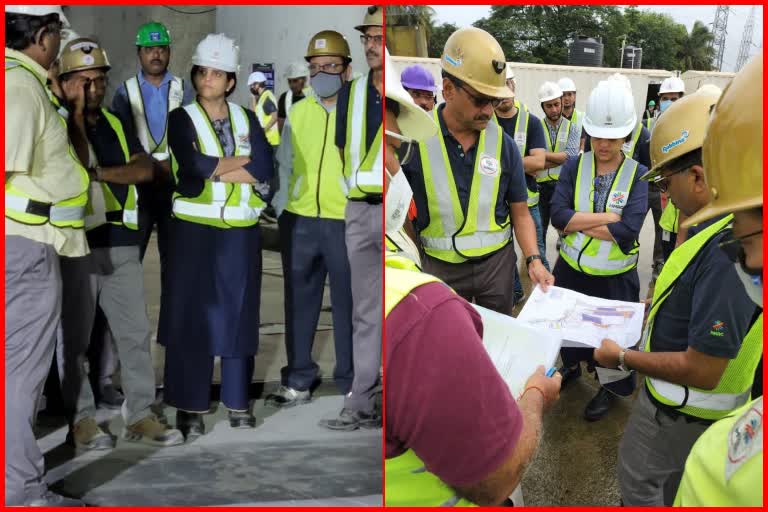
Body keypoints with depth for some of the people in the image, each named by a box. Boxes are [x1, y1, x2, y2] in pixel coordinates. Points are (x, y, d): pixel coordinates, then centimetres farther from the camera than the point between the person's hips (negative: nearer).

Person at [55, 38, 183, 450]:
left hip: (121, 241, 5)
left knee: (135, 332, 5)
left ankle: (139, 415, 13)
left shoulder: (115, 124, 15)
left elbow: (144, 169, 0)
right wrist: (77, 116, -14)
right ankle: (81, 420, 13)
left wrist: (98, 173, -12)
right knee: (74, 336, 3)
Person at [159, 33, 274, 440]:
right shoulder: (181, 119, 1)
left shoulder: (247, 119, 9)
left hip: (241, 233, 3)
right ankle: (189, 407, 9)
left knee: (238, 314, 7)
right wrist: (242, 162, -8)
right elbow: (193, 168, -17)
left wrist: (215, 168, -11)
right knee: (191, 316, 0)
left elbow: (265, 173, -5)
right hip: (195, 230, -2)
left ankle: (238, 402, 18)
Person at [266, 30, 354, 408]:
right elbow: (285, 165, 16)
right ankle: (298, 382, 23)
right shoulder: (297, 113, 11)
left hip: (346, 223, -4)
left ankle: (351, 383, 19)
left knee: (347, 305, 5)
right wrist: (281, 210, 8)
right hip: (299, 221, 4)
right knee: (299, 302, 11)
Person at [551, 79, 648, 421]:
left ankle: (610, 388, 39)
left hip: (615, 277, -3)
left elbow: (629, 230, -23)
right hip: (571, 269, 3)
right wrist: (608, 217, -22)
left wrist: (578, 222, -18)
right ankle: (571, 366, 51)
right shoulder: (574, 168, -6)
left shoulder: (639, 175, -12)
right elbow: (557, 215, -18)